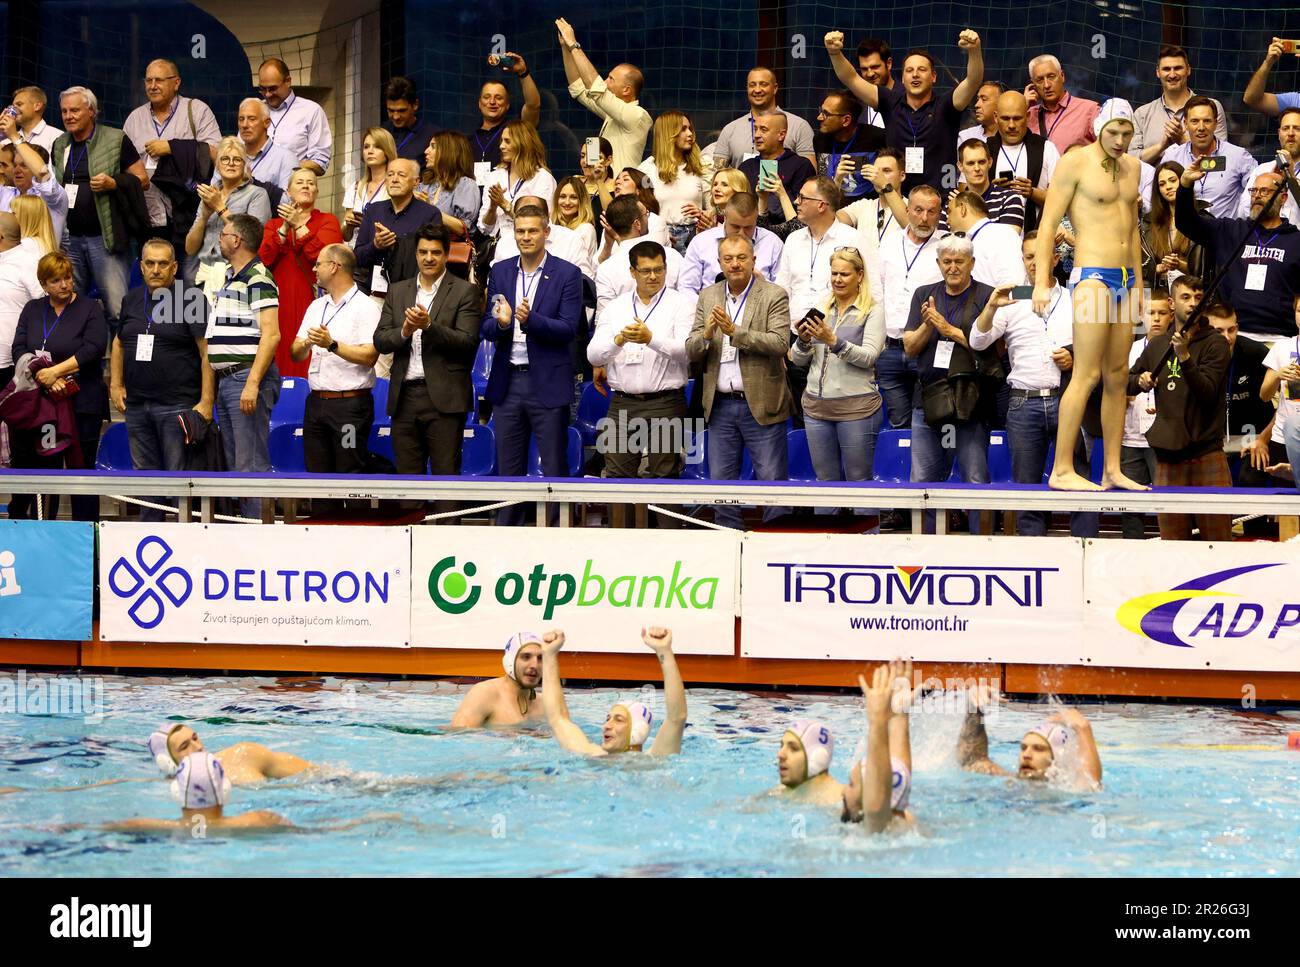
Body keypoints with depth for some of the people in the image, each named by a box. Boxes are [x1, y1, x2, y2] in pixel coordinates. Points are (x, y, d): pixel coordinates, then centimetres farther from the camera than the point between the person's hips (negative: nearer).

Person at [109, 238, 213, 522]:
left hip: (177, 405, -6)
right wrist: (116, 384, 14)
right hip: (136, 404, 6)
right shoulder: (132, 300, 14)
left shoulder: (191, 300, -6)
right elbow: (118, 343, 26)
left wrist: (206, 402, -16)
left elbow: (208, 352, -10)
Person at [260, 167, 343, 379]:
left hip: (313, 302, -2)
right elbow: (263, 259, 1)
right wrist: (284, 228, -6)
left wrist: (299, 226, -7)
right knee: (284, 361, -5)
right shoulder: (274, 224, 19)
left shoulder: (327, 221, 10)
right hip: (282, 304, 2)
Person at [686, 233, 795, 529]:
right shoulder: (708, 297, 10)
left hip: (761, 405, -5)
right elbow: (691, 350, 5)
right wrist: (706, 335, -17)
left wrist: (735, 332, -24)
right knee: (721, 483, 10)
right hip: (720, 405, 5)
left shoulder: (774, 296, -4)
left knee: (772, 481, -1)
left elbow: (780, 343, -16)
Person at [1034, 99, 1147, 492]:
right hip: (1092, 277, -8)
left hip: (1124, 281, 8)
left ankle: (1113, 472, 10)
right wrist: (1040, 282, -15)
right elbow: (1048, 224, -9)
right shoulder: (1074, 163, -8)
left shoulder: (1131, 166, 15)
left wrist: (1138, 281, 24)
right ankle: (1062, 471, -12)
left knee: (1117, 377, 7)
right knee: (1087, 375, -13)